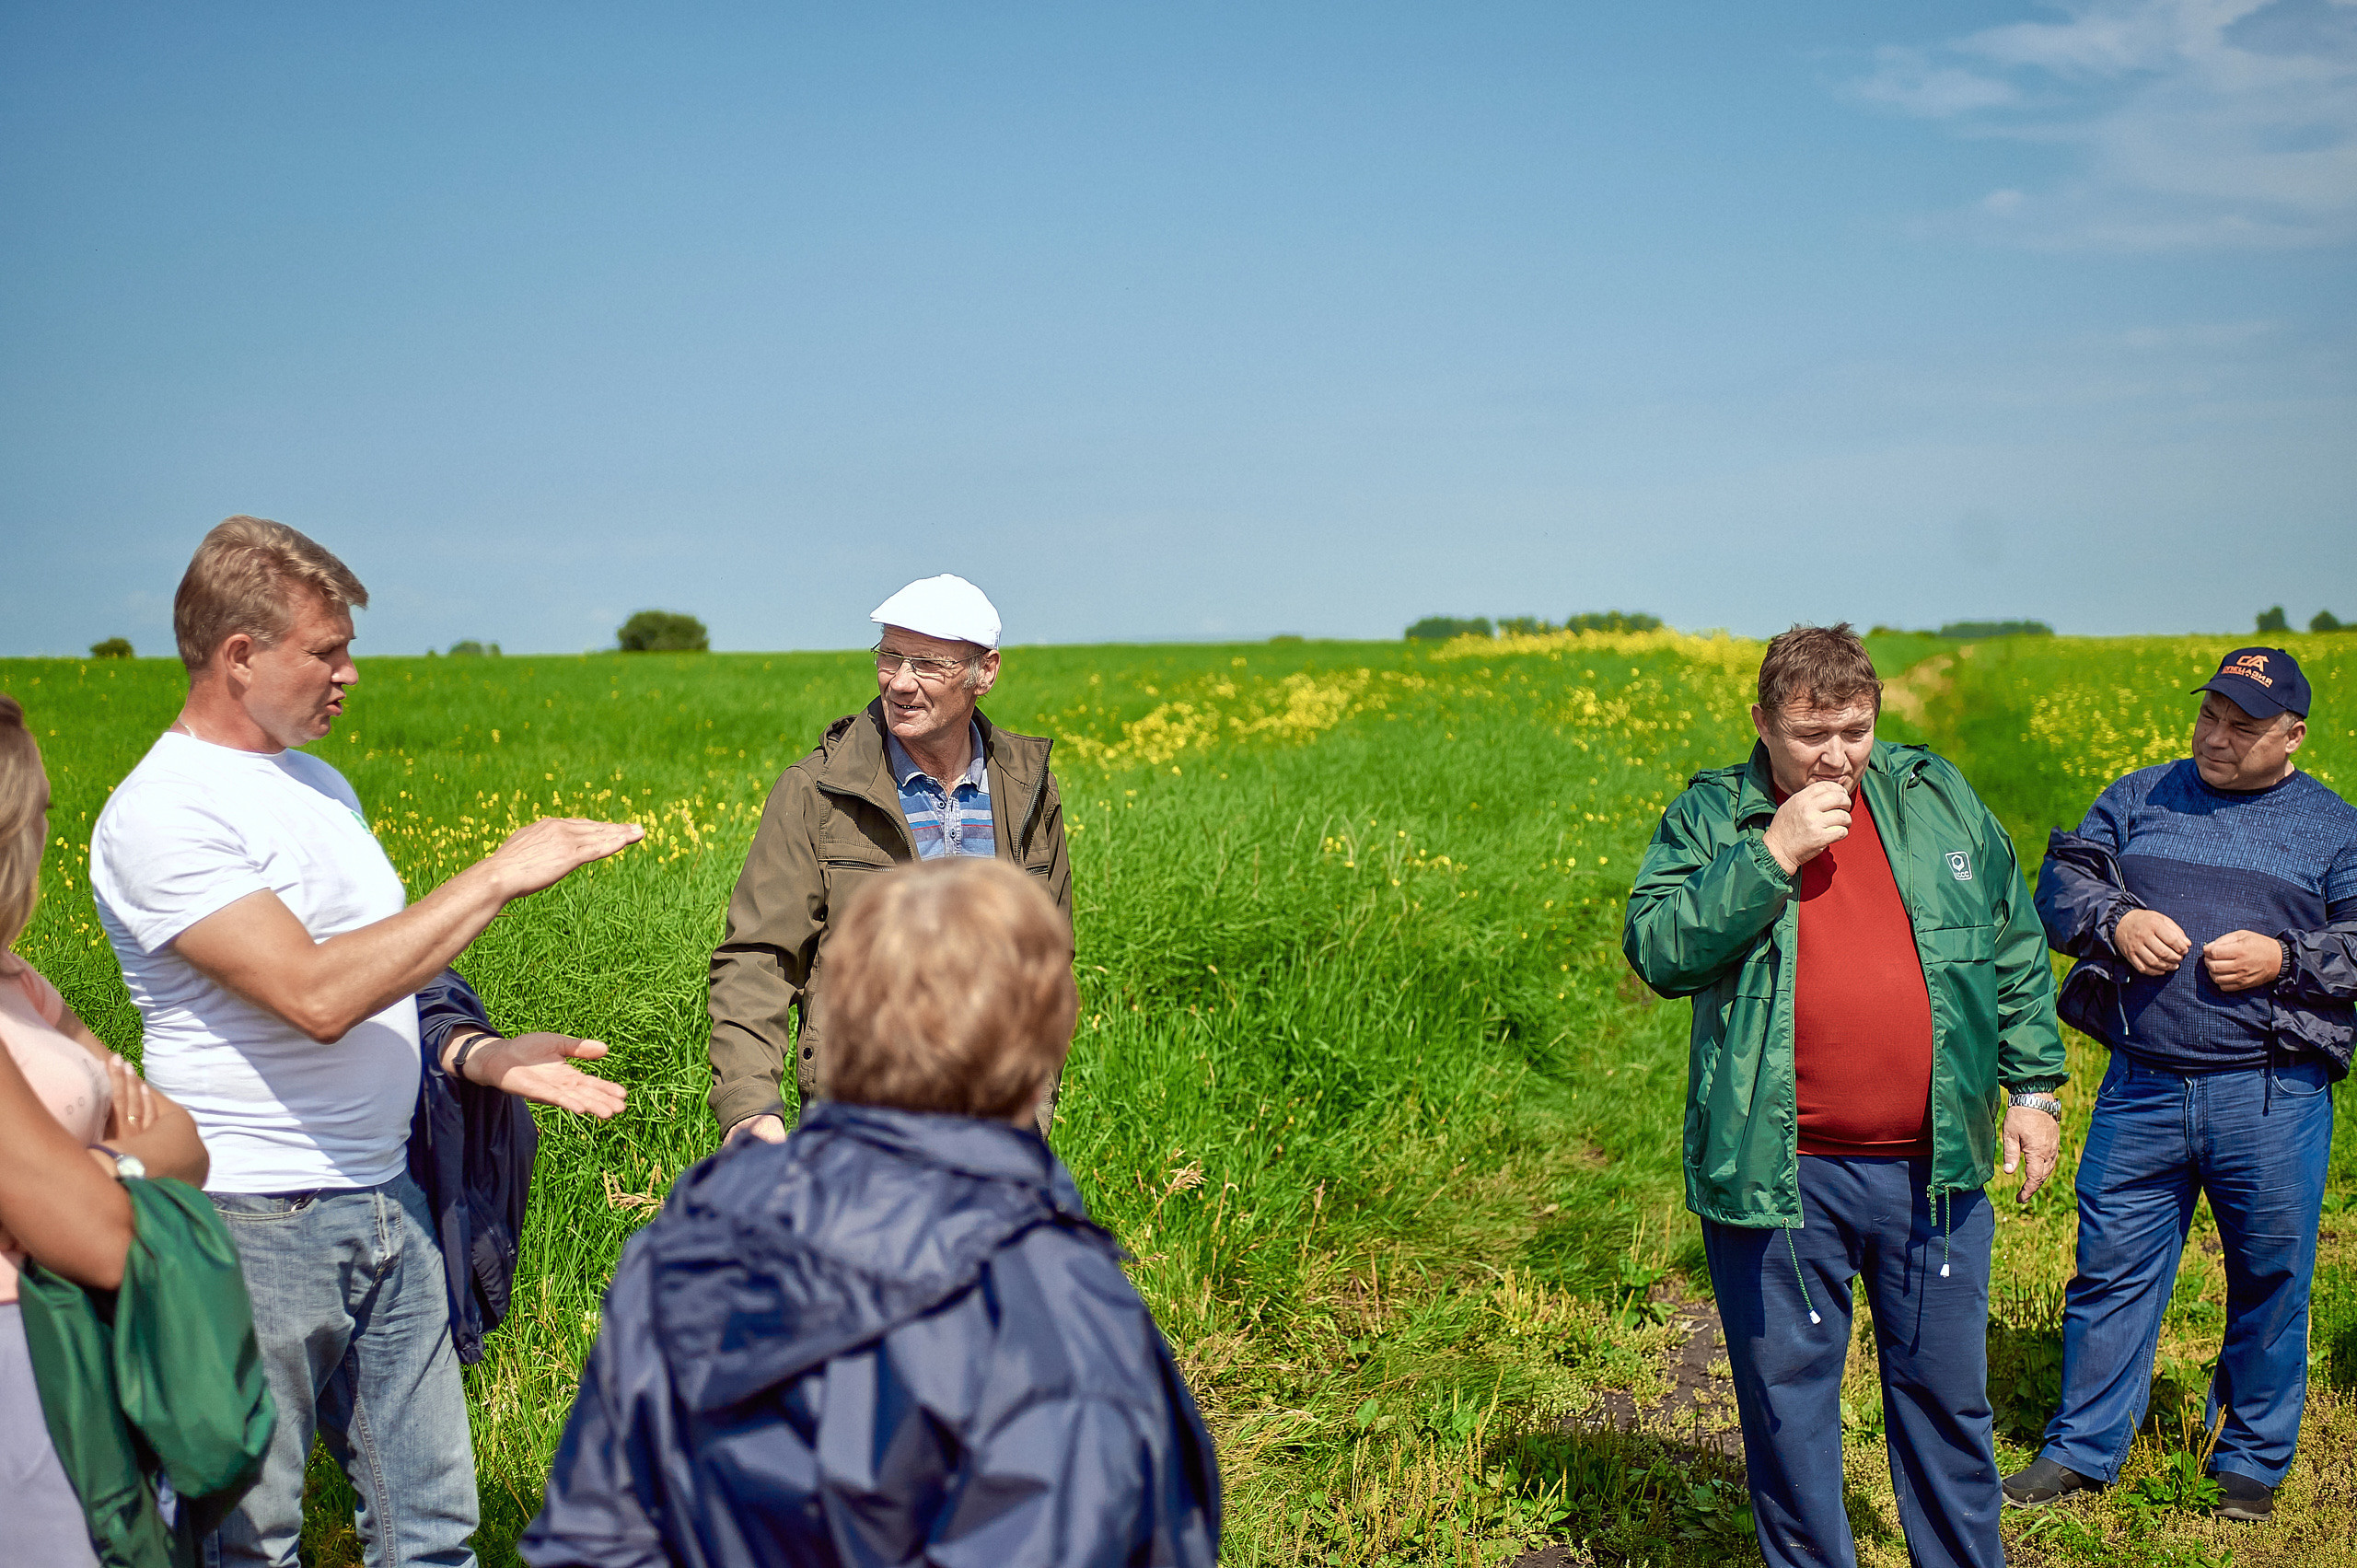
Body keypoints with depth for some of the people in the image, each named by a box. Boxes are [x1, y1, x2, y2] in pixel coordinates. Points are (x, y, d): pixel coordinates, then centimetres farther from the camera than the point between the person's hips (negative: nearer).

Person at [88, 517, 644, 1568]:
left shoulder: (319, 787, 13)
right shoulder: (160, 813, -15)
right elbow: (315, 995, -25)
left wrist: (477, 1056, 2)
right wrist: (498, 877, -20)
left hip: (386, 1201, 8)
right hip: (258, 1223, -8)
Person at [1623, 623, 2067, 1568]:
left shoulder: (1938, 798, 7)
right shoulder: (1710, 816, -1)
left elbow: (2013, 950, 16)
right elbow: (1656, 952, -14)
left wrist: (2033, 1086, 12)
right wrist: (1771, 855, -18)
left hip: (1933, 1169, 3)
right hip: (1779, 1178, -2)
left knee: (1946, 1394, 15)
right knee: (1787, 1401, 9)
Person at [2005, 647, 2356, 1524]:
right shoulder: (2138, 798, 11)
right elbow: (2061, 884, 6)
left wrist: (2282, 958, -15)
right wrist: (2115, 922, -13)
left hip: (2271, 1097, -1)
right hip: (2142, 1087, 1)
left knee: (2270, 1279, 9)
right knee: (2112, 1266, 5)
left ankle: (2253, 1461, 26)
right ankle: (2082, 1450, 18)